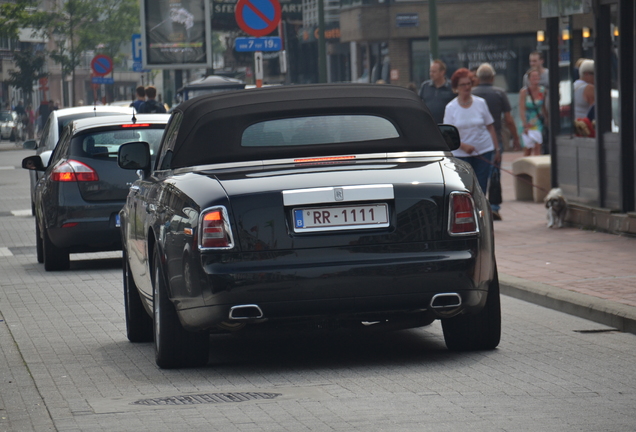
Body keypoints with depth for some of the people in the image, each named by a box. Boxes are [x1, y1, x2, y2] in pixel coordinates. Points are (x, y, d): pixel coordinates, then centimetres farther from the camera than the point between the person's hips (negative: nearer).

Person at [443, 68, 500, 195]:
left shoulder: (480, 103, 4)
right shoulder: (451, 108, -1)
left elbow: (490, 127, 10)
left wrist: (496, 150, 6)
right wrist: (463, 146, -22)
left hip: (484, 152, 1)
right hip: (461, 155, -1)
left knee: (481, 189, -1)